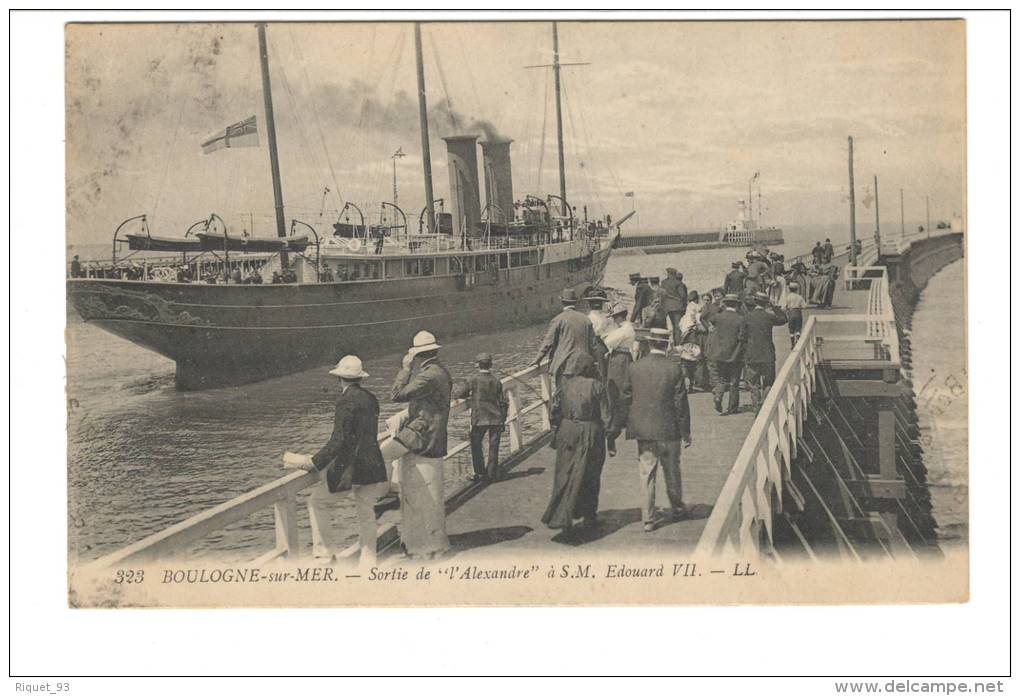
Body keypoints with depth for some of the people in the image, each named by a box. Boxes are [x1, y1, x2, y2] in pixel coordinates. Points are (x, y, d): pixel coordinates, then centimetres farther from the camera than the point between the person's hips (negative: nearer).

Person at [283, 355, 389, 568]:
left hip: (349, 466, -7)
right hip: (373, 465, 7)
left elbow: (339, 440, -20)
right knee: (366, 512, 16)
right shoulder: (371, 398, 8)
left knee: (317, 502, 7)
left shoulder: (345, 401, -14)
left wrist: (313, 463, -18)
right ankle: (368, 562, 20)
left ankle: (325, 553, 7)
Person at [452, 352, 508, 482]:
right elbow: (504, 402, 5)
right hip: (496, 419, 3)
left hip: (479, 419, -3)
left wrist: (468, 395, 11)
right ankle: (492, 473, 15)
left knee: (476, 445, 11)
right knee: (493, 447, 10)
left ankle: (480, 473, 9)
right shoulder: (496, 382, 2)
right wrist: (502, 420, 15)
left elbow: (457, 393, -10)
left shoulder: (474, 379, -9)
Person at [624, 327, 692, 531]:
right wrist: (686, 432, 1)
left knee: (646, 474, 6)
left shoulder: (635, 368, -6)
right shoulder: (674, 369, -11)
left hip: (643, 430, 1)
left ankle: (648, 519, 7)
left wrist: (631, 424, 17)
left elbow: (627, 397, 2)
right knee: (672, 472, 17)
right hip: (668, 430, -1)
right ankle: (677, 508, 34)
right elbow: (680, 402, -7)